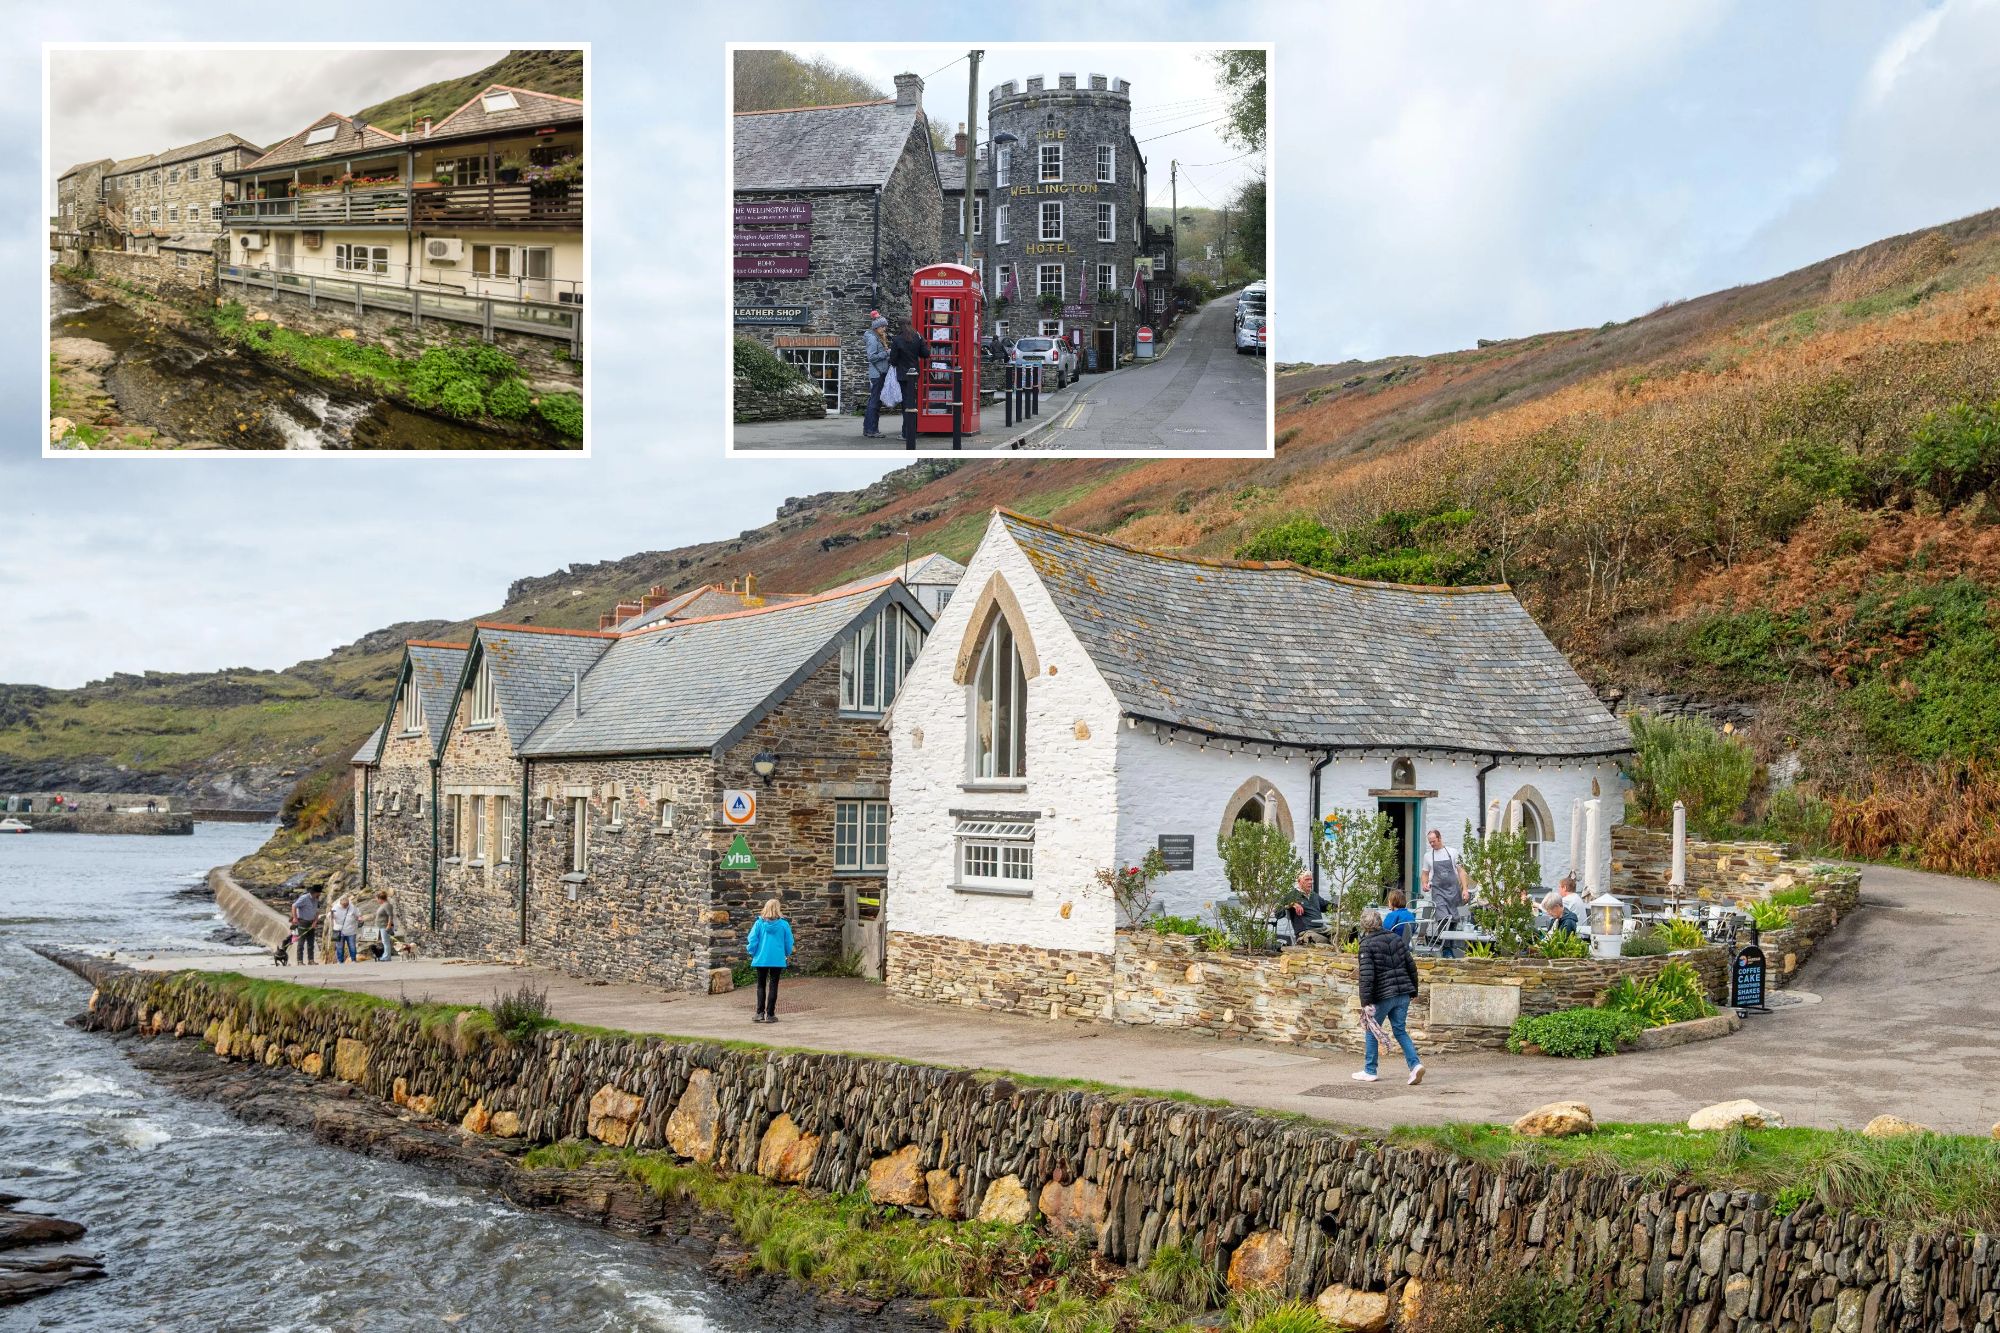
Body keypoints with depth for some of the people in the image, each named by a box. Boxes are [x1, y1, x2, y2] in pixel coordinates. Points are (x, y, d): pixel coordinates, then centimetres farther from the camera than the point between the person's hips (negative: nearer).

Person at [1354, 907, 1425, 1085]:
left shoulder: (1367, 944, -9)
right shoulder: (1396, 938, 9)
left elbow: (1367, 975, -16)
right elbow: (1411, 966, 12)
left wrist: (1366, 1002, -16)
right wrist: (1413, 989, 21)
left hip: (1383, 996, -5)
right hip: (1403, 994, 6)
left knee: (1372, 1031, 11)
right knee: (1400, 1030, 12)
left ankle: (1369, 1071, 17)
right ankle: (1415, 1064, -7)